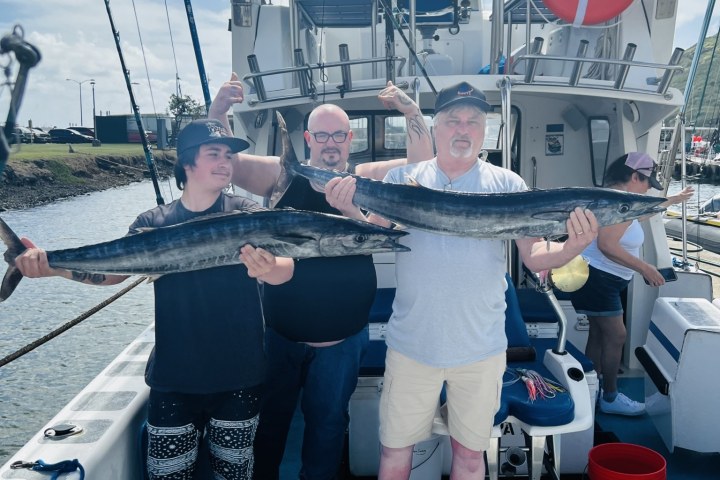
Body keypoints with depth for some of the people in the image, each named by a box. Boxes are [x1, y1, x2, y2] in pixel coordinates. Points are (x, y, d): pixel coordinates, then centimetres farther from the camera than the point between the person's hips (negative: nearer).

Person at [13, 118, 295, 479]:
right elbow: (112, 269, -5)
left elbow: (286, 267, -17)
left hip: (238, 373, -1)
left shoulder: (245, 214, -4)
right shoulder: (155, 223, 2)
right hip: (174, 377, 1)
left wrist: (270, 270, -41)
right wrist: (52, 266, -23)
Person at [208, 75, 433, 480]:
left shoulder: (366, 179, -3)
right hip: (279, 333, 1)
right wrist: (219, 111, -21)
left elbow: (424, 166, -8)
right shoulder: (282, 175, -3)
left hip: (341, 339, 0)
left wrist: (413, 114, -22)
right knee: (268, 420, 19)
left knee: (327, 424, 20)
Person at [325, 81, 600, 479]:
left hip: (480, 348, 0)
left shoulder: (508, 186, 0)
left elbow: (536, 257, -5)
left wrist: (572, 248, -26)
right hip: (412, 343, 0)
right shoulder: (400, 180, 1)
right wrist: (351, 212, -27)